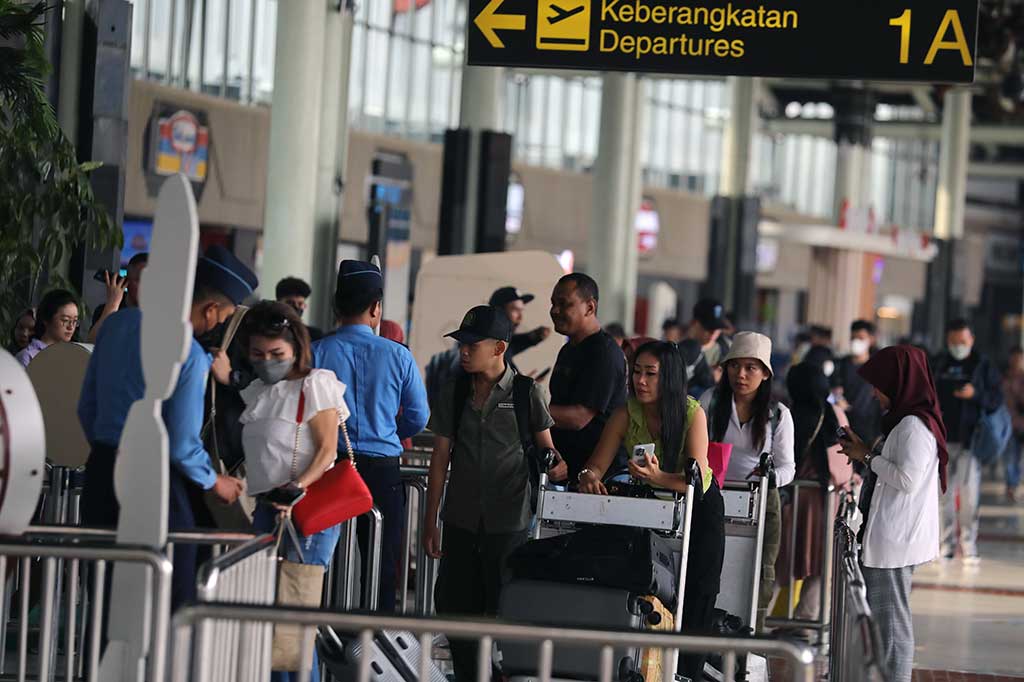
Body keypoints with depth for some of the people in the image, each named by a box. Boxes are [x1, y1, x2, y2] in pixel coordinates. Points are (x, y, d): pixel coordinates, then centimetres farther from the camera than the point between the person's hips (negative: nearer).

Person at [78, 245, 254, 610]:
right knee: (173, 602, -1)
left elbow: (86, 408, 13)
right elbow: (182, 445, -13)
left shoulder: (116, 323, 6)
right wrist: (214, 482, 6)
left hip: (101, 471, 7)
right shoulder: (191, 357, -16)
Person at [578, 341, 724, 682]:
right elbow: (596, 465, -16)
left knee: (696, 596, -7)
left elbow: (697, 480, -29)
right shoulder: (627, 414, -15)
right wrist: (589, 477, -40)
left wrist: (657, 477, -47)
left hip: (698, 506, -2)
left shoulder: (692, 413, -22)